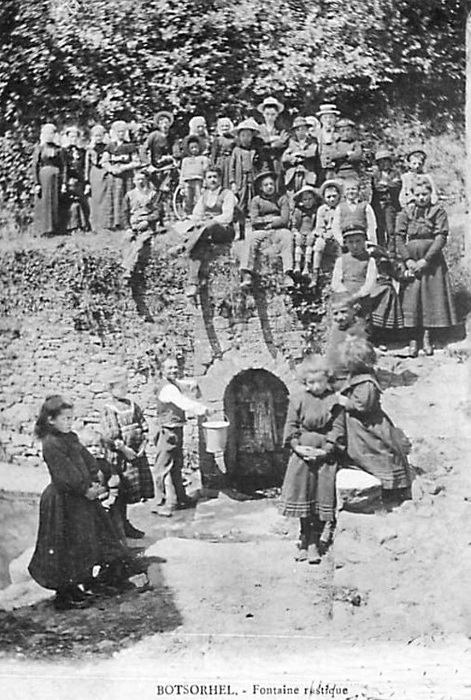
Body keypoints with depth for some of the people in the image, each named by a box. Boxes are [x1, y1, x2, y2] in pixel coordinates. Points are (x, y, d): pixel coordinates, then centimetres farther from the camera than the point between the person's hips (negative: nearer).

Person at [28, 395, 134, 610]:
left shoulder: (71, 438, 9)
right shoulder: (50, 445, -19)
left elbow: (88, 461, 7)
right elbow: (64, 476, -23)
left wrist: (94, 483, -6)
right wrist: (85, 490, -18)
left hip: (81, 497, 10)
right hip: (63, 502, -9)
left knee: (85, 543, 17)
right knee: (66, 548, 0)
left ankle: (73, 587, 31)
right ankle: (64, 595, 13)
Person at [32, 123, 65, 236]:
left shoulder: (57, 148, 11)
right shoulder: (39, 148, 0)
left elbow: (62, 166, 12)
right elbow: (35, 166, -4)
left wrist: (63, 182, 4)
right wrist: (37, 183, -11)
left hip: (56, 178, 4)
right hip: (43, 177, -4)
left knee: (56, 204, 4)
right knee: (44, 204, -1)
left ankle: (56, 229, 10)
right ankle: (44, 229, 2)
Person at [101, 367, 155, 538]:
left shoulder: (132, 405, 12)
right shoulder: (108, 408, -10)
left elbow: (144, 427, 13)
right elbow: (110, 435, -18)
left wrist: (143, 444, 0)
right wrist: (125, 449, -19)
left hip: (138, 452, 7)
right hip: (122, 454, -7)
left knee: (136, 490, 11)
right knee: (124, 492, -1)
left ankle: (125, 523, 24)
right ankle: (123, 525, 12)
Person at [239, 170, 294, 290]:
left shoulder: (282, 199, 10)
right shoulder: (256, 200, 12)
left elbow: (284, 220, -1)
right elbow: (254, 221, 0)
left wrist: (268, 225, -6)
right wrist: (272, 219, -4)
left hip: (278, 230, -1)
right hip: (260, 231, 1)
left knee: (287, 236, -33)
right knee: (250, 238, -30)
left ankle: (288, 274, -45)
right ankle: (246, 274, -43)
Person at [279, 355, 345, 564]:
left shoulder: (334, 401, 0)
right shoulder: (298, 400, 4)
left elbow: (338, 429, -3)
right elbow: (290, 426, 4)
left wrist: (325, 450, -14)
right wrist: (297, 447, -10)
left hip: (325, 454, -1)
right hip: (302, 452, 1)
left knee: (322, 493, -2)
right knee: (302, 495, -2)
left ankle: (313, 541, 7)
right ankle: (306, 536, 13)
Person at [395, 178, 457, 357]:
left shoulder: (439, 212, 2)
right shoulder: (405, 213, 7)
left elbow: (441, 238, -7)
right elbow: (399, 238, 1)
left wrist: (425, 260, -15)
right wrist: (408, 260, -12)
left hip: (432, 261, -1)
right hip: (410, 261, 1)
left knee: (431, 297, -1)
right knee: (411, 300, -3)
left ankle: (427, 337, 8)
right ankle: (413, 339, 1)